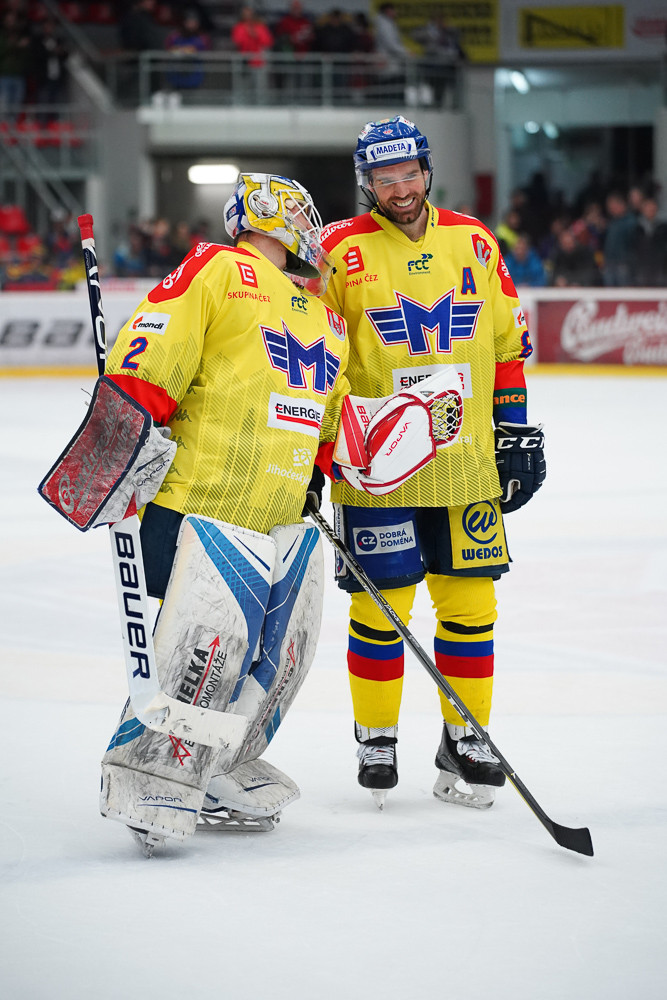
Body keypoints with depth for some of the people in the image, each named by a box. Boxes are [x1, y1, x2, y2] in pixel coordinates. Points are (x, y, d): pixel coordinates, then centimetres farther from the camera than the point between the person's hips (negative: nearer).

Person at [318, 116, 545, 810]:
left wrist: (518, 432, 12)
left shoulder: (474, 243, 8)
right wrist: (313, 454, -5)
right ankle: (375, 741, 14)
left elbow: (508, 346, 15)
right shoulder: (341, 251, -3)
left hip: (466, 461, 3)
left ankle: (464, 742, 17)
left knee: (470, 602, 4)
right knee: (380, 604, -1)